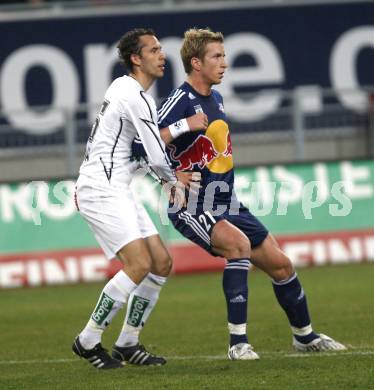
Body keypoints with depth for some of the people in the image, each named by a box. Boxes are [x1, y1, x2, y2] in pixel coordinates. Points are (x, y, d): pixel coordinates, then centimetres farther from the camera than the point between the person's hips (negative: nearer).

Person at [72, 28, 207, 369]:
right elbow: (157, 157, -14)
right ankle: (88, 341, -10)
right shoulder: (136, 97, -15)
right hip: (102, 191, -11)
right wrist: (172, 179, 6)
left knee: (161, 263, 6)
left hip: (117, 192, 11)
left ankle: (126, 345, 10)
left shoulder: (123, 87, 16)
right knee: (139, 264, -20)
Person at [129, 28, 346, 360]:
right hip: (192, 209, -8)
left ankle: (305, 336, 30)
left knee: (280, 263, 9)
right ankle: (238, 342, -29)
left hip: (226, 205, 8)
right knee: (239, 242, -33)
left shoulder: (216, 98, 10)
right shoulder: (181, 101, -16)